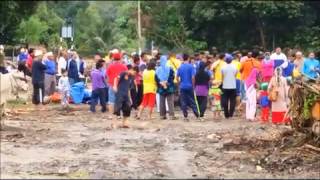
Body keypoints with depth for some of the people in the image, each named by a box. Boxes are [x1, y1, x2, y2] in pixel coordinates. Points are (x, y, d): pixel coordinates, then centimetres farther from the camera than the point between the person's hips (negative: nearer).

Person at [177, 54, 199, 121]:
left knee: (183, 102, 5)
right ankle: (197, 115, 2)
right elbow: (193, 77, -11)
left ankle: (185, 116, 4)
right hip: (189, 86, -2)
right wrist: (193, 85, 0)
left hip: (182, 87, 2)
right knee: (192, 101, 4)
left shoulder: (180, 67, 2)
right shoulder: (191, 66, -7)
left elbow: (177, 77, 2)